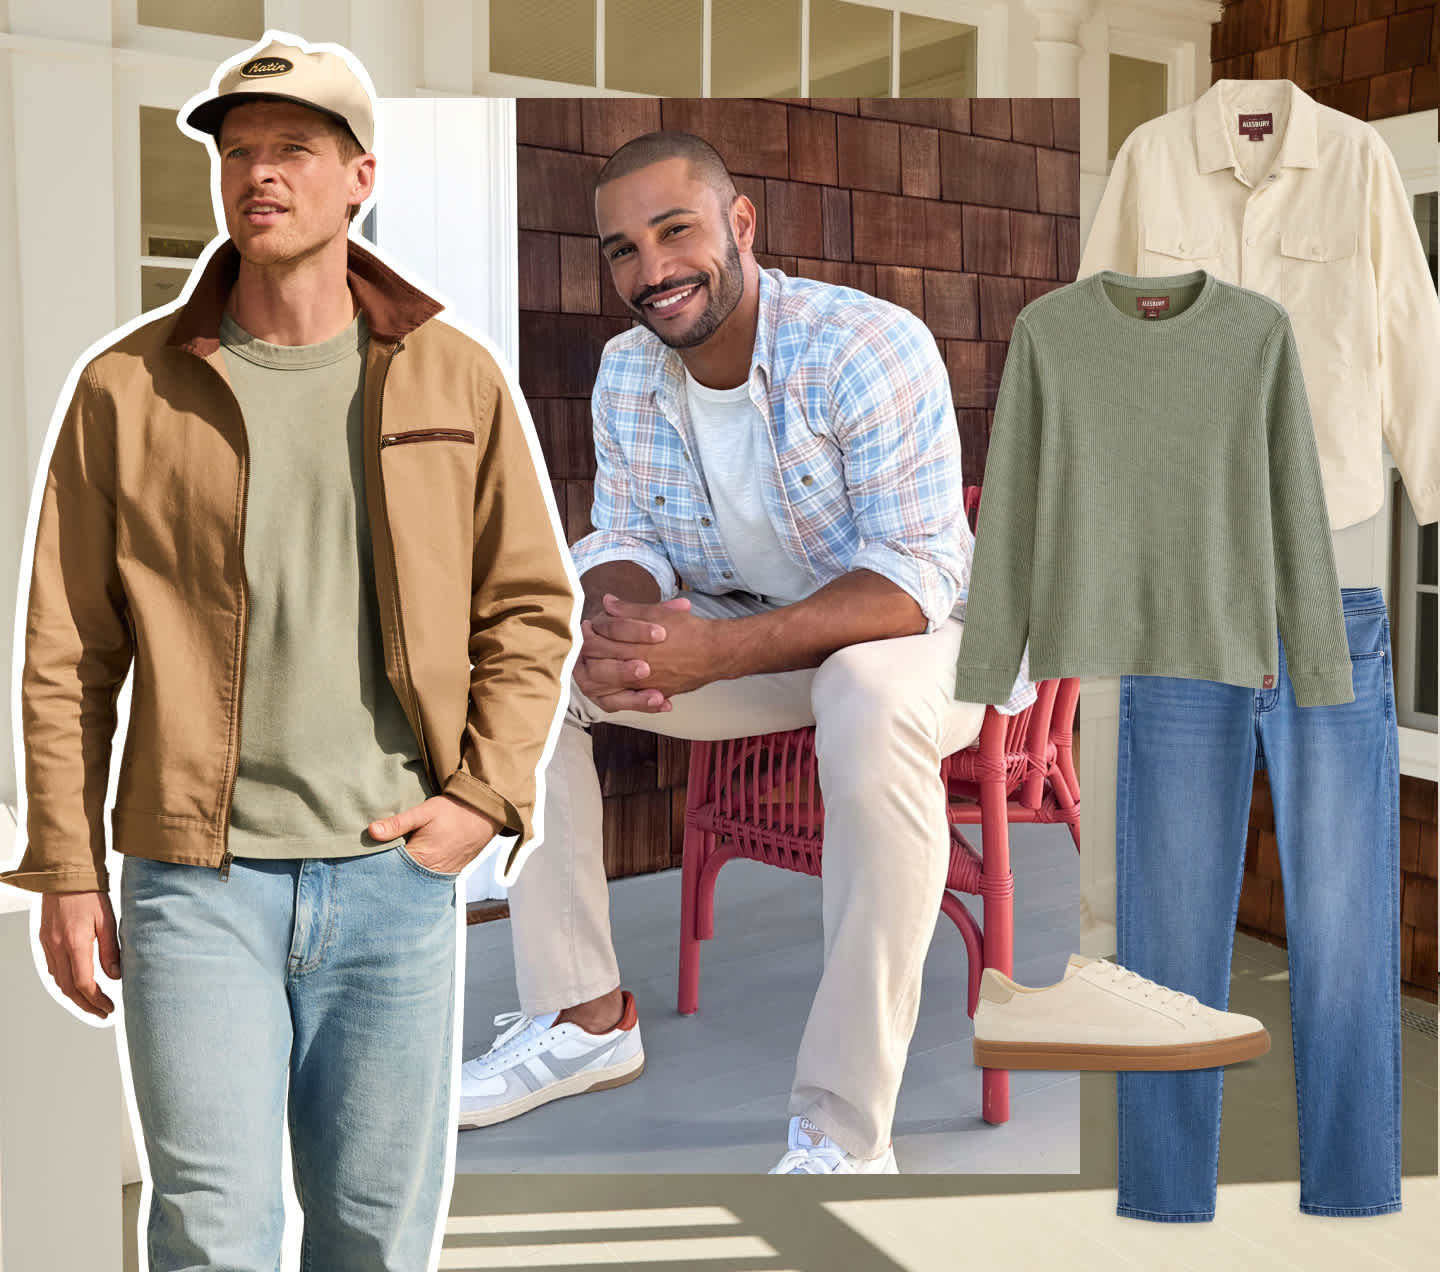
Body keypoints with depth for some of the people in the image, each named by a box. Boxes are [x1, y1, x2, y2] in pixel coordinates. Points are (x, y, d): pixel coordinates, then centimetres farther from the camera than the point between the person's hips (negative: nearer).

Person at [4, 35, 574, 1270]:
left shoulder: (457, 380, 4)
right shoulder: (126, 387, 2)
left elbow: (533, 606, 7)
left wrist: (485, 796, -4)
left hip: (395, 873, 1)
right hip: (194, 878, -1)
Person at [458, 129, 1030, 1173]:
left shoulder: (873, 351, -24)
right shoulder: (626, 372, -2)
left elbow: (915, 577, -29)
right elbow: (630, 538, 3)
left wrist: (714, 653, -40)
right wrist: (614, 628, -24)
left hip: (902, 627, -6)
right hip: (732, 626, 6)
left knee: (872, 701, -41)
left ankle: (847, 1134, -30)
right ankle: (585, 1016, 2)